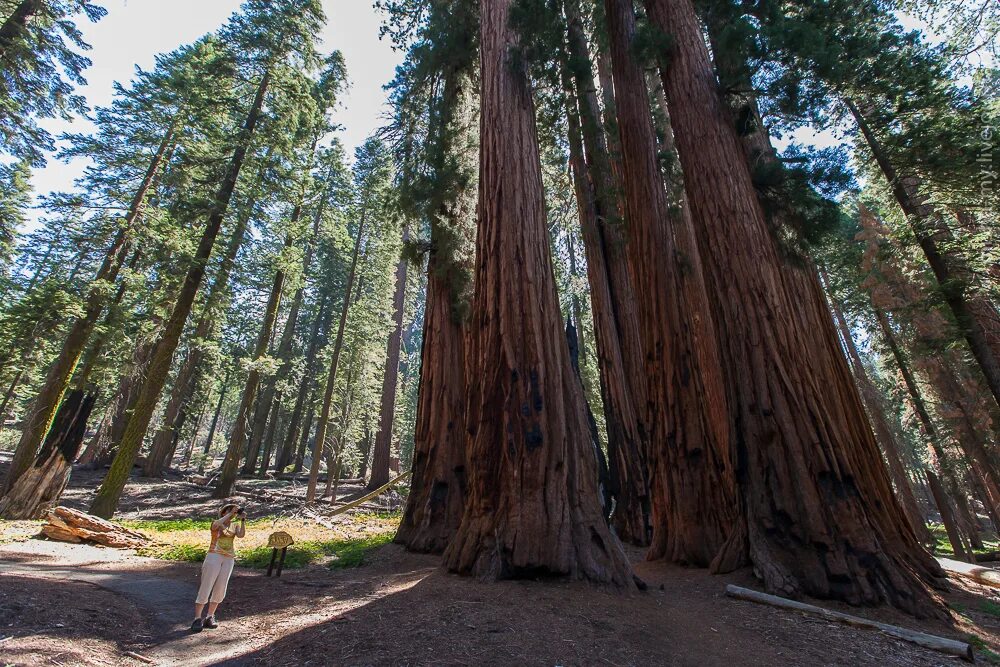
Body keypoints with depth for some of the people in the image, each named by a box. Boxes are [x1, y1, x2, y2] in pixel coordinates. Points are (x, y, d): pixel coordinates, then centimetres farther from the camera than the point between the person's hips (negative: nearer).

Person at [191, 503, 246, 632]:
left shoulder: (235, 527, 15)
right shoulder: (216, 523, 7)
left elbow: (241, 534, -5)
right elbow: (216, 525, -19)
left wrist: (243, 520, -11)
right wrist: (230, 514, -15)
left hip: (229, 559, 4)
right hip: (214, 556, -4)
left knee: (220, 590, 3)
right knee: (206, 588, -5)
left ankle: (209, 617, 16)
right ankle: (197, 619, 3)